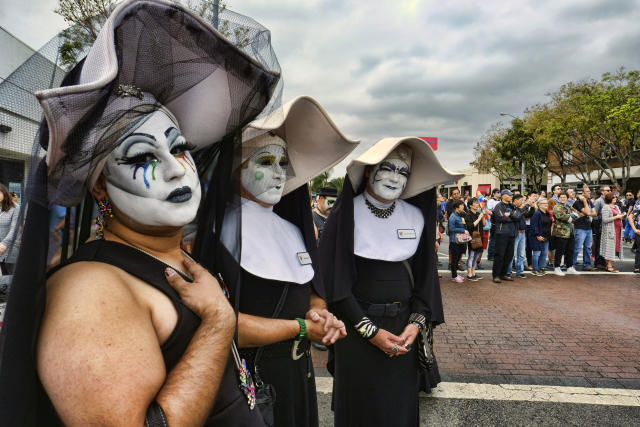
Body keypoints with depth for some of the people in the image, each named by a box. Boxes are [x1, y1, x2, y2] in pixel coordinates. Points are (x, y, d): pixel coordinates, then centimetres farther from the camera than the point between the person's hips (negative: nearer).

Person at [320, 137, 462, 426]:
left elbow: (425, 274, 8)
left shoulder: (417, 216, 2)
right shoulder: (347, 214, -10)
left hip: (404, 328, 3)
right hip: (356, 326, -3)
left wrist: (417, 323, -5)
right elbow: (334, 278, -11)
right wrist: (370, 330, -13)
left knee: (401, 402, 14)